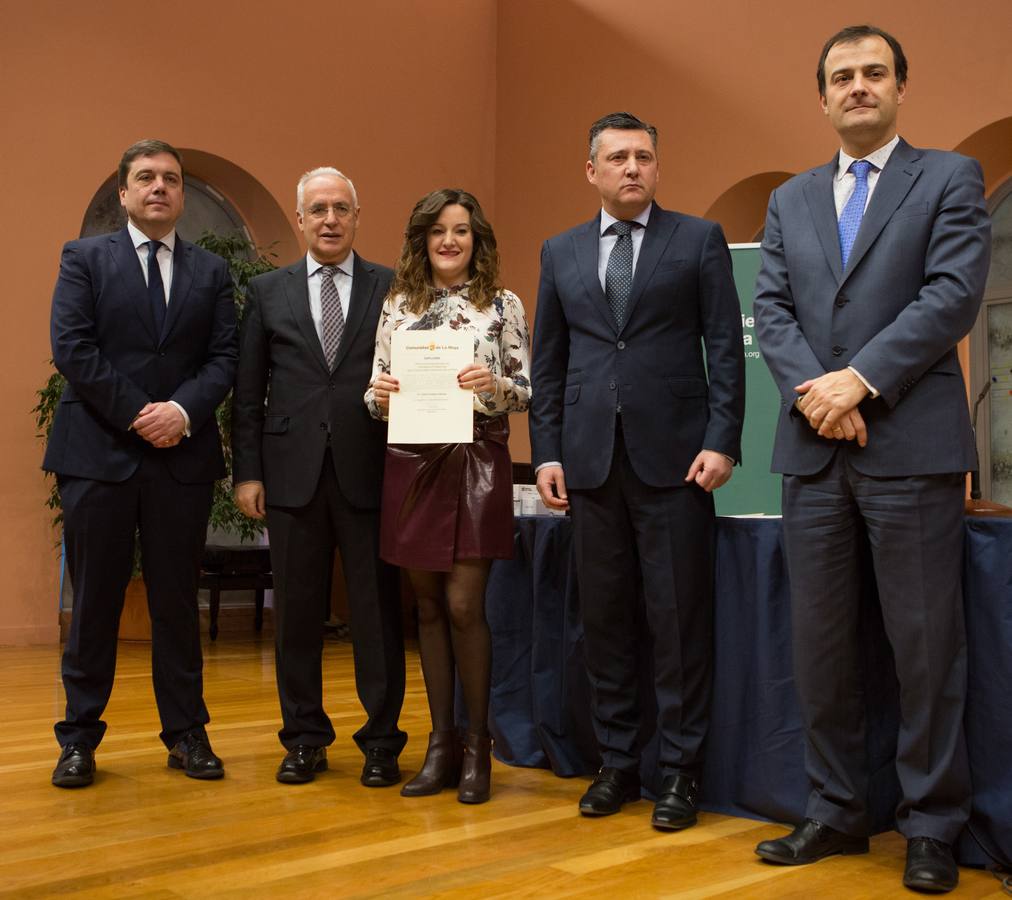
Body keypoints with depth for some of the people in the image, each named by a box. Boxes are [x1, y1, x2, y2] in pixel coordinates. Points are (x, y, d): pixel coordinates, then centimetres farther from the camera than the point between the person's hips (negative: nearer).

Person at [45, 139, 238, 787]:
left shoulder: (211, 272, 12)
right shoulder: (85, 259, 6)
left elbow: (225, 357, 4)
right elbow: (72, 349, -5)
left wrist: (183, 410, -13)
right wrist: (138, 415, -12)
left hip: (184, 455, 2)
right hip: (98, 454, -2)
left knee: (178, 601, 8)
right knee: (95, 601, 4)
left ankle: (187, 733, 17)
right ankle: (80, 738, 14)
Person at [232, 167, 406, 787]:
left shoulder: (392, 289, 6)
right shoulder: (269, 292, 10)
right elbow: (248, 391, 8)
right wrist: (248, 471, 1)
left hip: (369, 473, -1)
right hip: (293, 473, 2)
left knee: (377, 610, 3)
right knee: (298, 612, 8)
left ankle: (382, 741, 14)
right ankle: (305, 739, 20)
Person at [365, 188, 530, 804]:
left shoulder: (503, 305, 4)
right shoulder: (397, 306, 11)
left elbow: (526, 394, 2)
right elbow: (377, 392, 12)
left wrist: (494, 384, -18)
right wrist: (379, 394, -10)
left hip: (477, 464, -3)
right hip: (412, 464, 3)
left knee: (464, 604, -6)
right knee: (430, 606, 8)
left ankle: (478, 745, 9)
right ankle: (441, 743, 18)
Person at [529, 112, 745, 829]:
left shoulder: (700, 239, 6)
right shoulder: (561, 253, 14)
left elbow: (726, 347, 1)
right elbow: (548, 362, 13)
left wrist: (722, 442, -8)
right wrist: (547, 452, 5)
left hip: (673, 457, -3)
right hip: (591, 460, 3)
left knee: (680, 619, 0)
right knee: (605, 617, 7)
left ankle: (682, 770, 10)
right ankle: (618, 762, 19)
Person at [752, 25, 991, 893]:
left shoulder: (949, 178, 5)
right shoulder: (791, 199, 17)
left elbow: (953, 294, -8)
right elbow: (772, 310, 8)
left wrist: (860, 381, -15)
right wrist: (811, 388, -10)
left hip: (911, 446, -4)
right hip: (813, 452, 4)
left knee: (926, 643, 1)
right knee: (820, 642, 7)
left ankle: (932, 825, 13)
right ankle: (837, 811, 20)